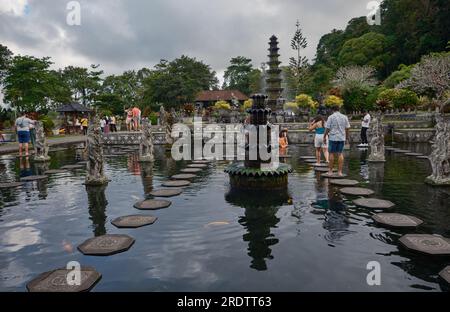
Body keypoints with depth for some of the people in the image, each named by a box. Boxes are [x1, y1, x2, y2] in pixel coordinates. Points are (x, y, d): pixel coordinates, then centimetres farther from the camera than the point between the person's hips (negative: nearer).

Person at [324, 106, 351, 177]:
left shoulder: (331, 117, -5)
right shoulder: (345, 117, 5)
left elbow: (327, 128, -7)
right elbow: (347, 128, 6)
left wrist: (324, 136, 5)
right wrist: (347, 138, 14)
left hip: (333, 138, -3)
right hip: (342, 138, 3)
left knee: (332, 153, 5)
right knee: (340, 154, 6)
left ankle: (330, 171, 9)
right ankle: (340, 171, 4)